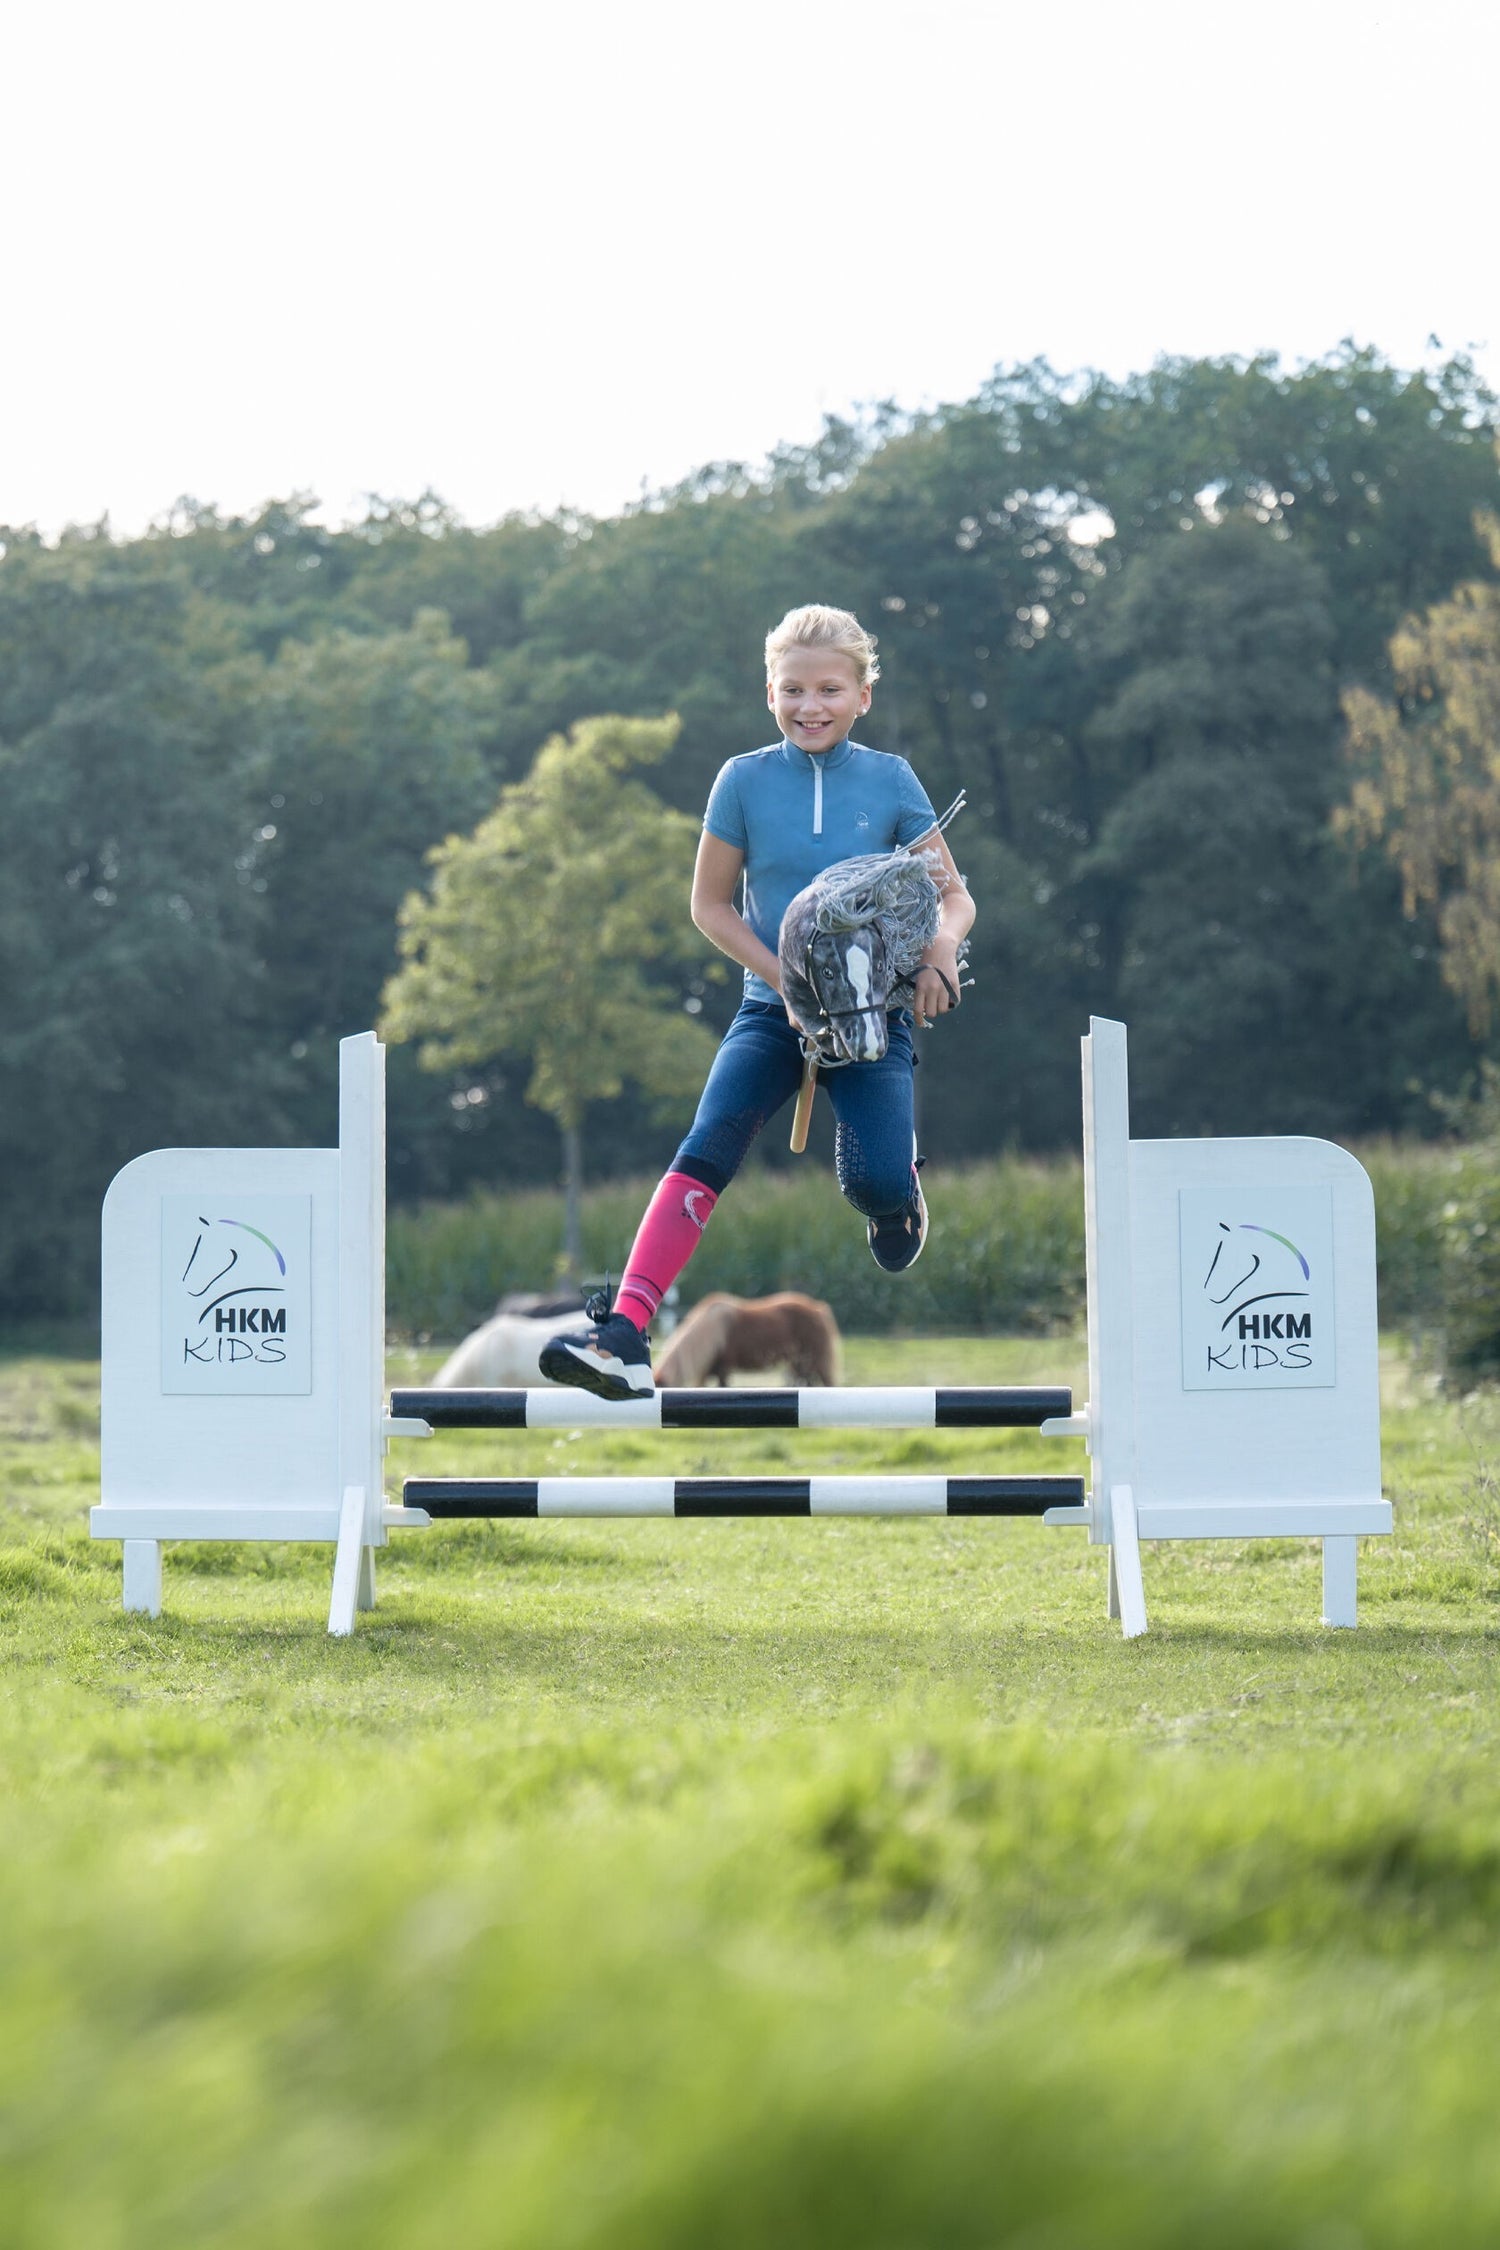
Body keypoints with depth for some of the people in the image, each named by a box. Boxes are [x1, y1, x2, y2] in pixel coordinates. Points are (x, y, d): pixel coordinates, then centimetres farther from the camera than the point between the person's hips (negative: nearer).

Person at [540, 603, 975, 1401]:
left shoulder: (891, 782, -1)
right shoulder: (745, 780, -1)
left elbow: (956, 897, 4)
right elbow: (711, 904, 5)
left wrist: (940, 945, -19)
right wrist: (784, 980, -9)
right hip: (772, 1008, 0)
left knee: (875, 1181, -18)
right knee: (706, 1149, -21)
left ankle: (900, 1185, 23)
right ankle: (623, 1335, -31)